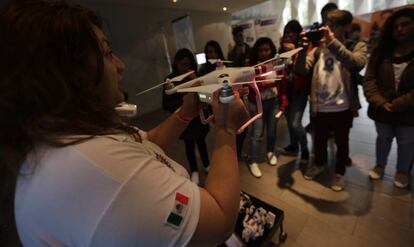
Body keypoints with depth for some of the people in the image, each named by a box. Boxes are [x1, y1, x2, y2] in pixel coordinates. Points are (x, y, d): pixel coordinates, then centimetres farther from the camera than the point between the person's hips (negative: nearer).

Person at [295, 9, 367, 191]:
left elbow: (357, 64, -25)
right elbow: (301, 70, -7)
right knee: (319, 140, 20)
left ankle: (340, 172, 38)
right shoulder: (318, 47, 6)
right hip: (319, 107, 3)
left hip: (342, 108, -2)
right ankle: (319, 164, 45)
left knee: (341, 143, 16)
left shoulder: (357, 45, -1)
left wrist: (333, 42, -31)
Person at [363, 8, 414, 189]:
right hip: (381, 109, 2)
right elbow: (369, 79, -7)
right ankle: (380, 165, 41)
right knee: (383, 138, 20)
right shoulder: (381, 52, 1)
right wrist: (380, 102, -18)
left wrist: (396, 105, -21)